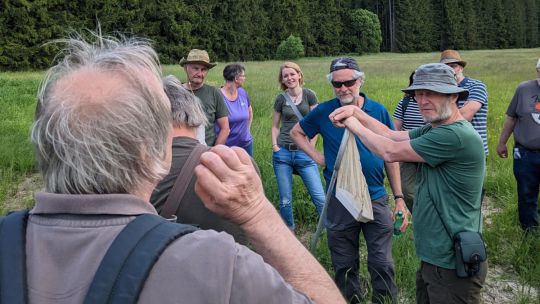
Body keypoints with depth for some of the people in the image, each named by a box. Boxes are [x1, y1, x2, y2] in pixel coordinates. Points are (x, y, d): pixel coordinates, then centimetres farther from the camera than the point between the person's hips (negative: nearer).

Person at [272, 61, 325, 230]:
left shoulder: (309, 95, 1)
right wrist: (274, 145, 1)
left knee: (320, 197, -7)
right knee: (285, 200, 7)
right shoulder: (280, 99, 6)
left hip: (304, 153, -1)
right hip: (282, 153, 2)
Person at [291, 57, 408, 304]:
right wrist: (317, 158, -2)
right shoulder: (324, 112, -4)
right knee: (344, 265, 14)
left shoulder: (378, 110, -2)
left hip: (376, 199, 0)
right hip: (339, 201, 0)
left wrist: (399, 198, 0)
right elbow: (296, 132, 12)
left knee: (382, 264, 4)